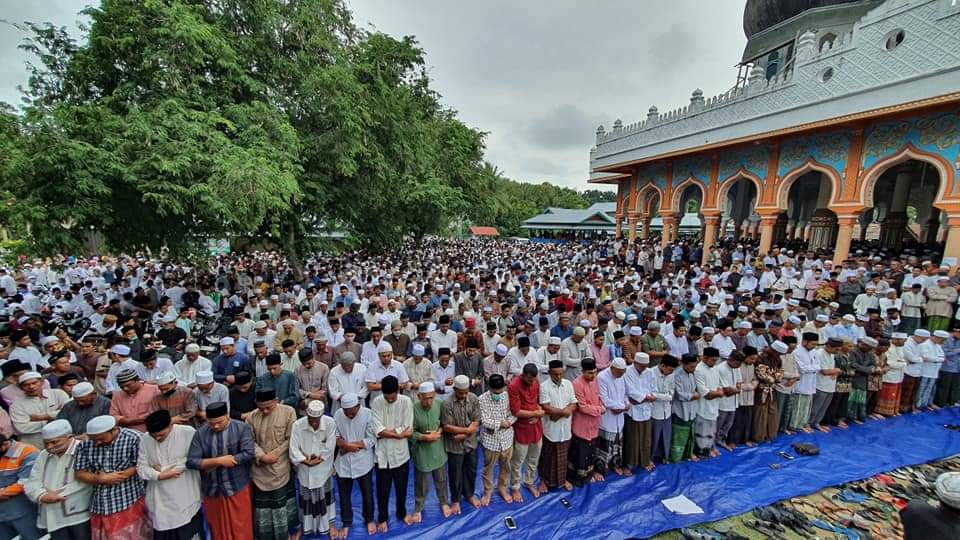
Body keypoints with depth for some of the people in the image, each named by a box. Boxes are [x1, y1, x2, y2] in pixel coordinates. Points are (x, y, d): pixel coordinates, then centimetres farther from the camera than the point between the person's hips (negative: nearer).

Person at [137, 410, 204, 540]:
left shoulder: (188, 433, -15)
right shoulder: (145, 439, -2)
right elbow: (141, 468, 1)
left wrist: (163, 468, -12)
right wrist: (159, 475, -17)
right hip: (160, 501, 3)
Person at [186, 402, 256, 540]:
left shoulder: (242, 428, -13)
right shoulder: (200, 433, -5)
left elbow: (249, 453, -20)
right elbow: (191, 461, -7)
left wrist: (213, 464, -16)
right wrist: (219, 461, -19)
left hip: (237, 488, -3)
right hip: (212, 490, 3)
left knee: (240, 528, 10)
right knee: (217, 527, 20)